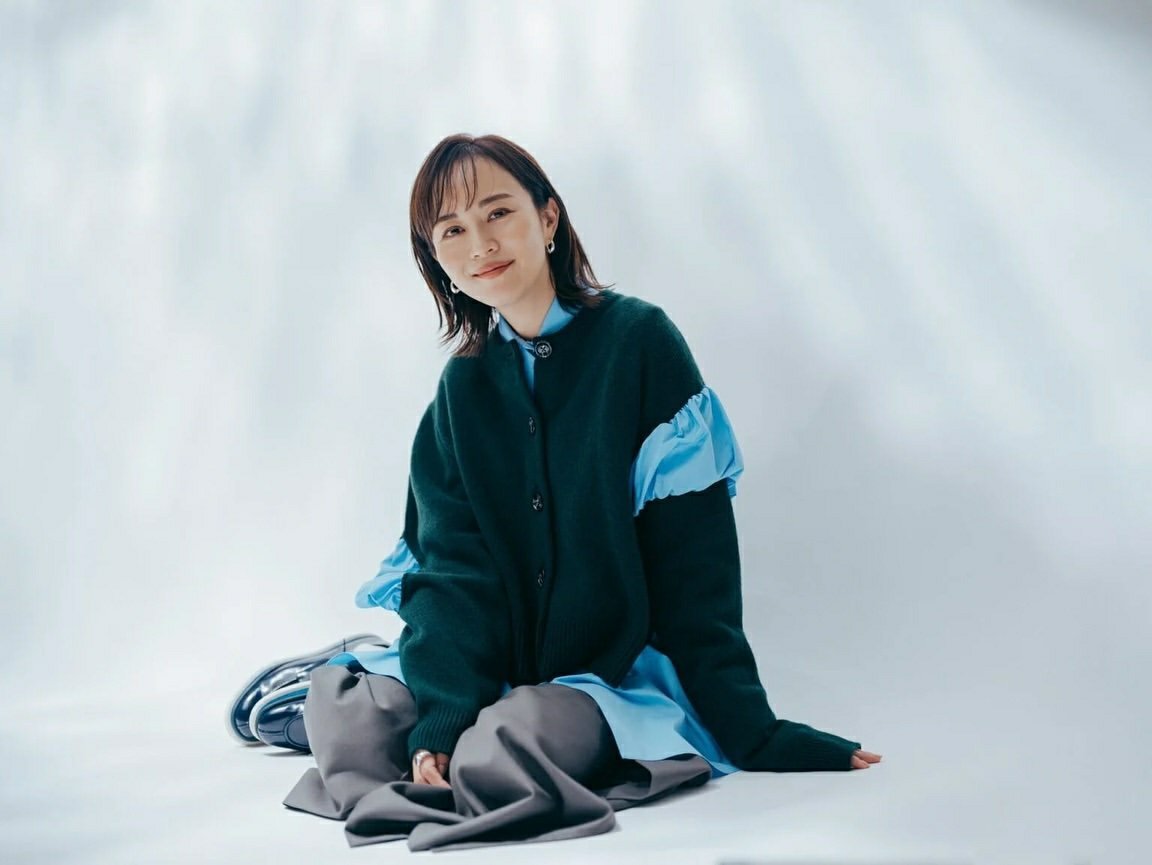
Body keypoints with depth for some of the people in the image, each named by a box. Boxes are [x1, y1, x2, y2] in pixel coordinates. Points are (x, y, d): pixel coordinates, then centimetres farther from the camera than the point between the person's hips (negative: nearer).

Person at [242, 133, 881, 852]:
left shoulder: (639, 340, -8)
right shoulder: (465, 383, 6)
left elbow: (693, 563, -10)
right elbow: (452, 564, -4)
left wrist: (752, 732, -12)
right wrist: (440, 718, -21)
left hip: (620, 676, -5)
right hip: (500, 668, 5)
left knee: (505, 752, -31)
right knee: (336, 705, -16)